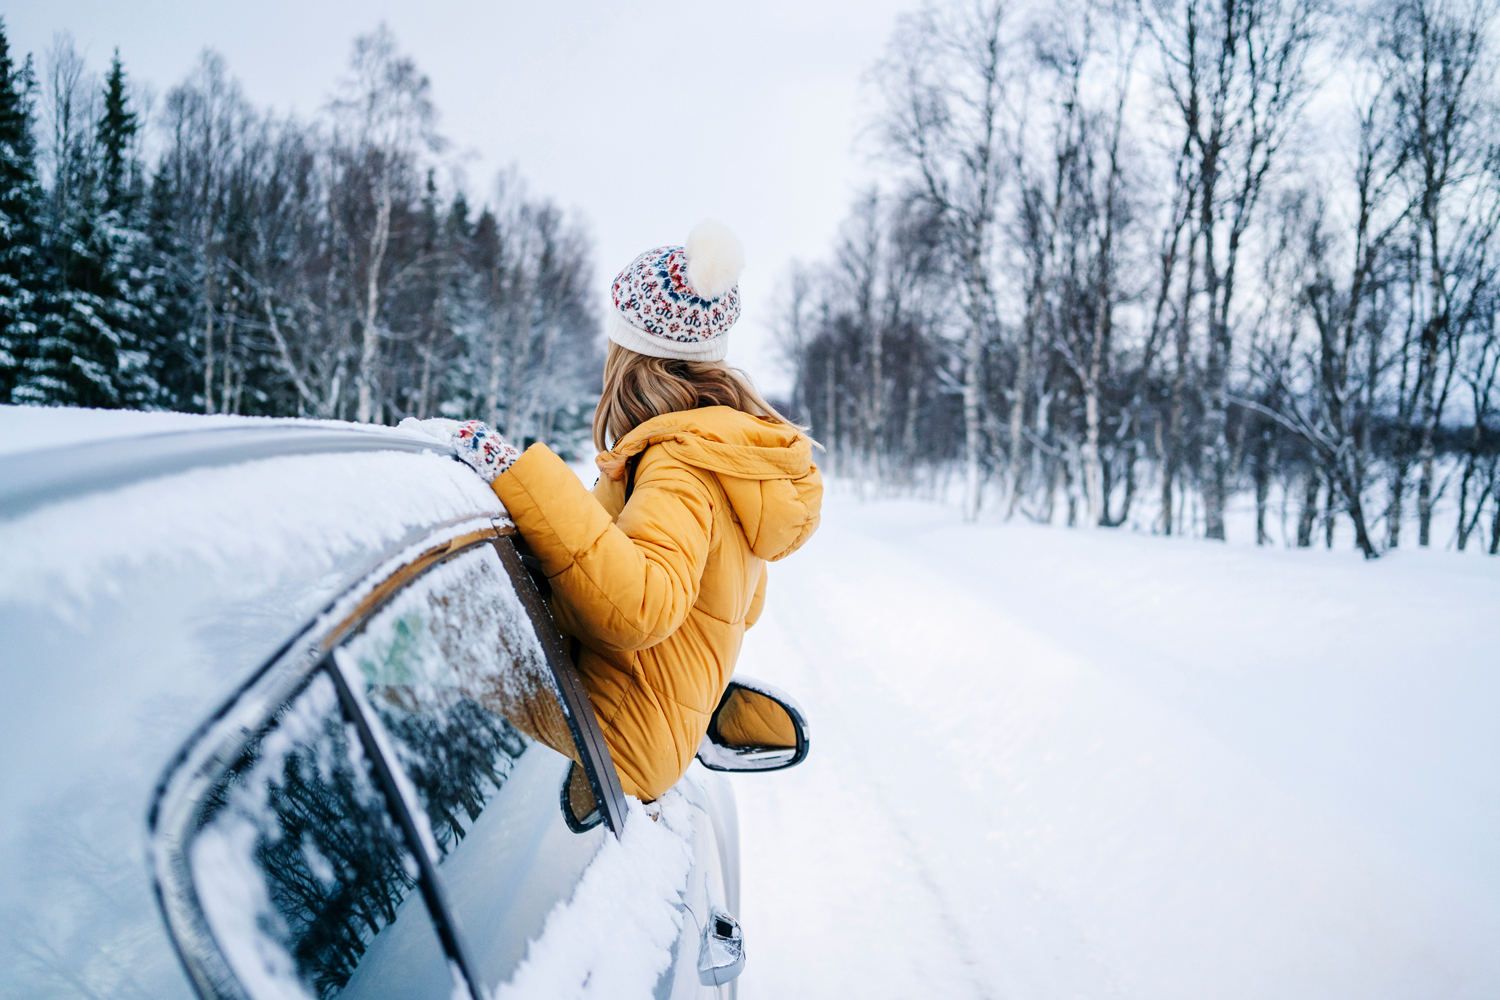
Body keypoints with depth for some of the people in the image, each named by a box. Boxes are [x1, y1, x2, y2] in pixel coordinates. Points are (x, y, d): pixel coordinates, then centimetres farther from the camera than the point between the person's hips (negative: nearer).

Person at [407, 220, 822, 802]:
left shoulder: (681, 462, -19)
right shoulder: (736, 444, 11)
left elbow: (640, 607, -37)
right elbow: (745, 609, 23)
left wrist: (521, 478, -35)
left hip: (610, 747, -10)